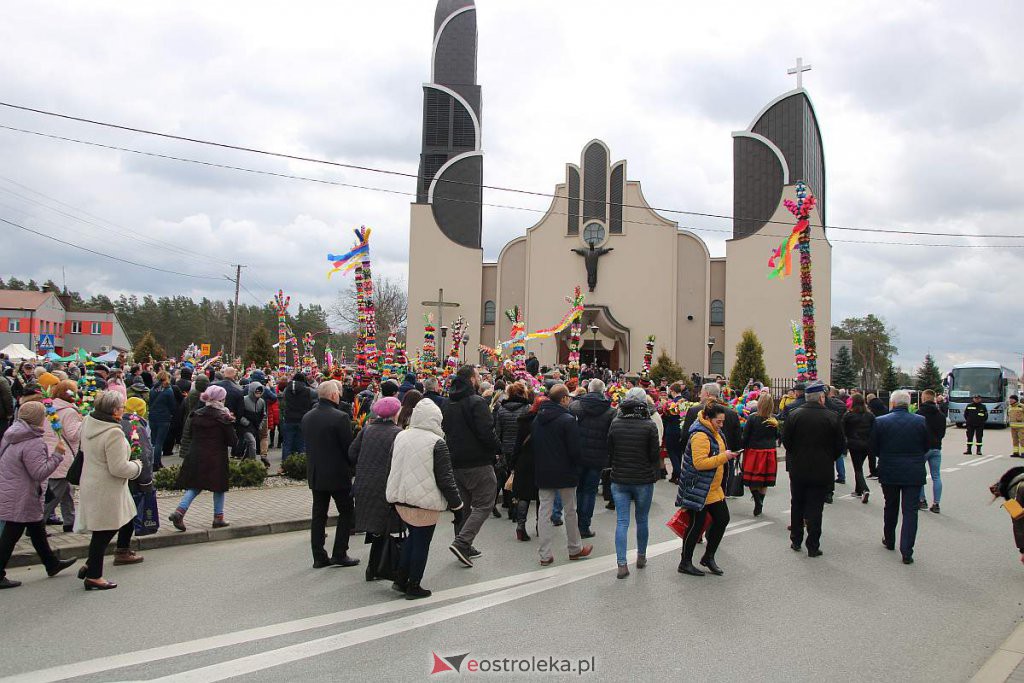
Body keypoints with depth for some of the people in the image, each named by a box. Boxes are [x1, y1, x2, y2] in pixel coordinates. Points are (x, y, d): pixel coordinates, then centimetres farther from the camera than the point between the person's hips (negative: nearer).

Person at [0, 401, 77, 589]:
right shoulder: (33, 444, -24)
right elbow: (40, 473, -25)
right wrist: (57, 455, -18)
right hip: (20, 499, -10)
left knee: (37, 529, 20)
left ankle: (52, 564, 33)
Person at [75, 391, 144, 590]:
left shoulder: (88, 422, 1)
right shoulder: (114, 433, -26)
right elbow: (119, 468, -25)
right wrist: (136, 466, -6)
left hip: (92, 483, 10)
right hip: (106, 490, -10)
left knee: (128, 517, 22)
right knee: (103, 532, 2)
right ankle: (93, 576, 12)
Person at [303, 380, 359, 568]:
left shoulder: (307, 417, 4)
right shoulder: (340, 417, -18)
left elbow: (307, 445, 10)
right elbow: (349, 447, -14)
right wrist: (350, 467, 3)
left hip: (315, 474, 6)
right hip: (338, 474, -6)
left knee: (319, 515, 11)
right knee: (346, 512, 8)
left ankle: (319, 557, 14)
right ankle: (339, 554, 7)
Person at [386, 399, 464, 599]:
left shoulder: (400, 437, 4)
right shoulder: (437, 443, -14)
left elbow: (393, 468, 14)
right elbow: (445, 478, -13)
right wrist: (456, 503, -3)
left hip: (400, 500, 6)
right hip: (425, 502, -6)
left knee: (413, 535, 22)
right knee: (421, 542, 6)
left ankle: (401, 580, 21)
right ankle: (413, 587, 13)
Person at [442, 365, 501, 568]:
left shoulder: (449, 404, 12)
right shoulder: (476, 402, -15)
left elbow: (446, 431, 19)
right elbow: (486, 433, -21)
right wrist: (499, 448, -5)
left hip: (455, 463, 8)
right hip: (477, 463, -8)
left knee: (463, 504, 17)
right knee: (484, 504, -2)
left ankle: (464, 547, 21)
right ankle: (462, 543, -14)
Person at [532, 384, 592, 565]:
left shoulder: (537, 419, 5)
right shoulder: (568, 420, -15)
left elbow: (532, 445, 10)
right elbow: (575, 449, -16)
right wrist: (576, 466, 2)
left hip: (542, 473, 5)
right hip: (564, 473, -5)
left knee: (545, 511, 6)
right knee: (570, 511, 11)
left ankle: (545, 554, 7)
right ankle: (575, 549, 25)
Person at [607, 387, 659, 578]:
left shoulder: (615, 423, -4)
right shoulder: (649, 425, -12)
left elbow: (609, 451, 5)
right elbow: (655, 455, -7)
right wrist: (654, 475, 11)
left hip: (619, 480, 2)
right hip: (643, 480, -1)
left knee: (622, 522, 3)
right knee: (642, 520, 15)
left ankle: (622, 564, -2)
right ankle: (641, 557, 30)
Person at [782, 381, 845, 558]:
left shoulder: (794, 415, -8)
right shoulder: (831, 417, -11)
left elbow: (785, 440, -3)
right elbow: (840, 445, -5)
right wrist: (828, 459, 12)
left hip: (797, 469, 2)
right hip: (822, 470, -2)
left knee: (797, 505, 17)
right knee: (815, 508, 5)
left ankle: (796, 541, 25)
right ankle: (813, 546, 8)